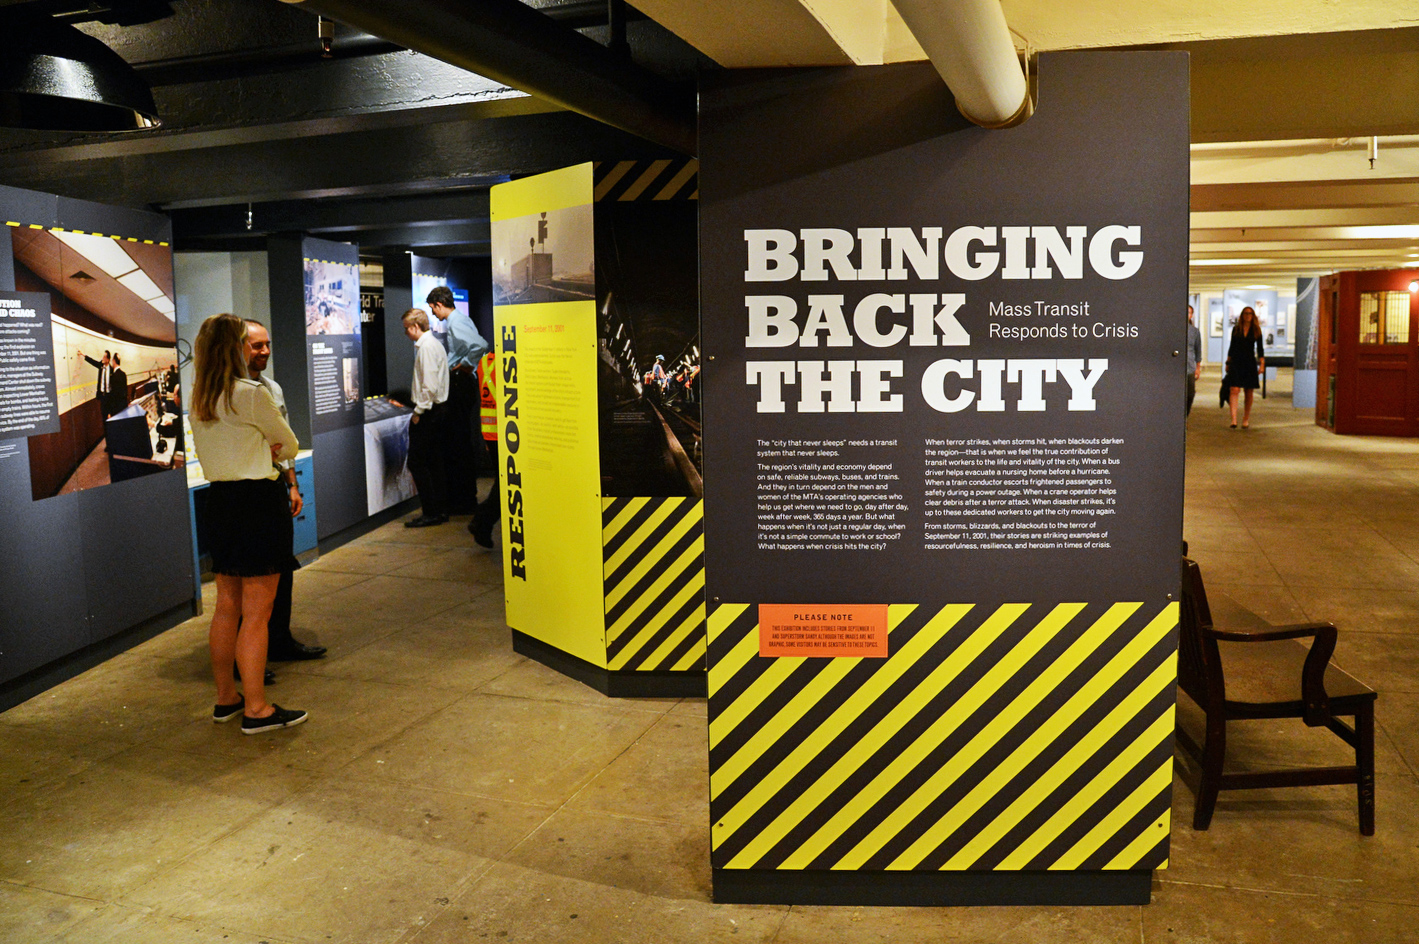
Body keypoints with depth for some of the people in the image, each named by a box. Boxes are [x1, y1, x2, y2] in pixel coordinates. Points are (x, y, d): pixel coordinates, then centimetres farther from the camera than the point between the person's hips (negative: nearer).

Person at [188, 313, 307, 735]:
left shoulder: (197, 401, 9)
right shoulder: (252, 394, -14)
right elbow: (290, 446, -1)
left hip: (219, 499, 8)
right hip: (258, 500, -8)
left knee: (226, 608, 16)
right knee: (256, 613, -2)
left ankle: (226, 697, 27)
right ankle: (256, 709, 4)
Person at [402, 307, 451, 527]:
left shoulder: (426, 346, -15)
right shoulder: (434, 343, 16)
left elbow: (430, 385, -22)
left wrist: (419, 412, -17)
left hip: (428, 412, -10)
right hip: (438, 409, 10)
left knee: (417, 462, -6)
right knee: (434, 462, 12)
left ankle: (431, 513, -4)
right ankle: (441, 510, 16)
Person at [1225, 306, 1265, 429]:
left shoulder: (1256, 330, 5)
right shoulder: (1236, 329, 7)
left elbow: (1260, 348, 6)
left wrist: (1262, 363, -2)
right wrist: (1228, 362, 9)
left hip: (1250, 362, 1)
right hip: (1236, 362, -1)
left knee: (1249, 393, 6)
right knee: (1234, 390, -14)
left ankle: (1246, 419, 17)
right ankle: (1234, 419, -21)